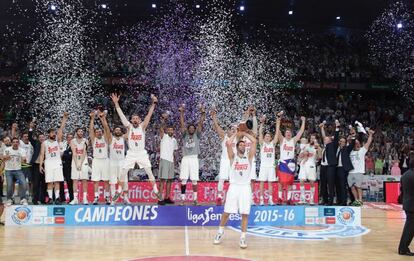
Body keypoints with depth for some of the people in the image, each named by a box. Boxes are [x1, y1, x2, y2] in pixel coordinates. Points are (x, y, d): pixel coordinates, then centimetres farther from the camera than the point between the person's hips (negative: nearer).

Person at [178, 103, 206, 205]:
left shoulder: (197, 135, 10)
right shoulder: (184, 135, 12)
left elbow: (200, 124, 2)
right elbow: (182, 124, 6)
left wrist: (203, 113, -5)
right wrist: (181, 112, -1)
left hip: (194, 159, -1)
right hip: (185, 159, 1)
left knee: (194, 180, 0)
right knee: (183, 180, -2)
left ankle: (195, 199, 8)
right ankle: (182, 199, 3)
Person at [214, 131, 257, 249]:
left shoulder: (249, 157, 8)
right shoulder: (233, 157, 6)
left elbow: (254, 141, 0)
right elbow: (228, 143, -9)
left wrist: (245, 134, 10)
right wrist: (236, 134, 3)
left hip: (245, 187, 1)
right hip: (234, 187, -1)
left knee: (245, 214, -1)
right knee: (226, 212, 4)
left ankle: (242, 238, 7)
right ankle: (220, 231, 26)